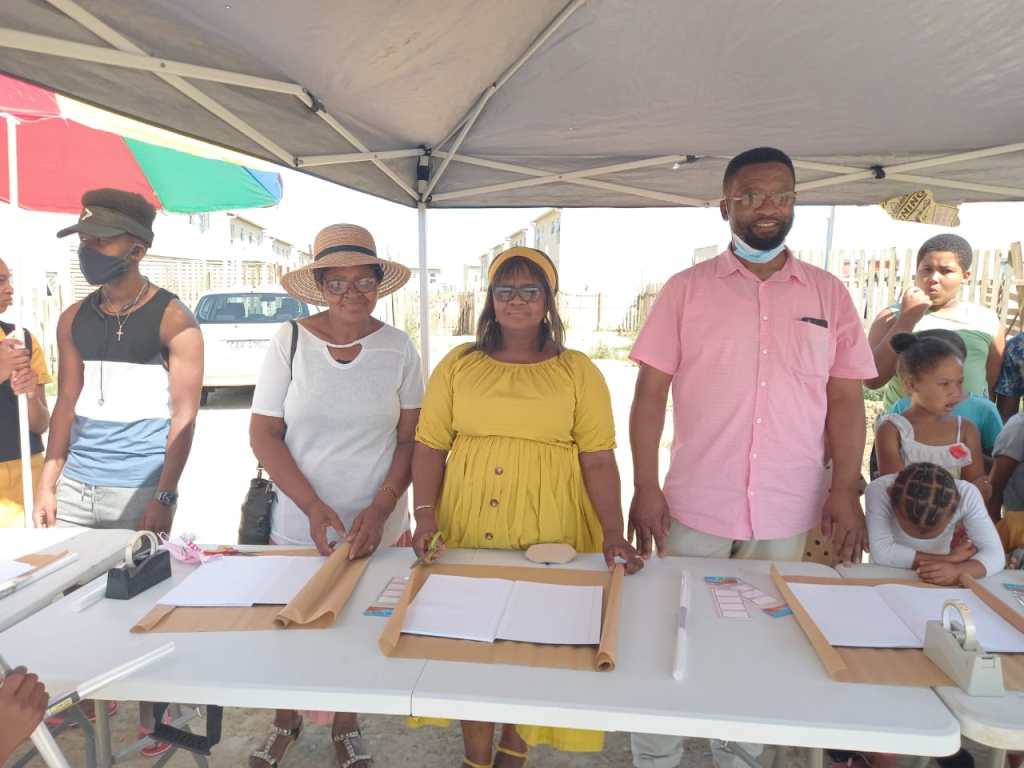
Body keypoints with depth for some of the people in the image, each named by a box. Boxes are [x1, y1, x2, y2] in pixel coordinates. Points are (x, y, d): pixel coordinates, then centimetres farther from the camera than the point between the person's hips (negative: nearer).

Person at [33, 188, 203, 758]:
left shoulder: (173, 319, -7)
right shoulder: (74, 320, 9)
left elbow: (184, 415, -10)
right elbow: (67, 404, 12)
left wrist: (164, 498, -13)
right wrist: (48, 483, 8)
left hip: (139, 490, -5)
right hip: (75, 486, 5)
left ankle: (152, 715, 25)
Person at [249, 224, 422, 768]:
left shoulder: (398, 349, -5)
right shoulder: (290, 342, -7)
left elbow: (411, 438, -2)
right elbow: (263, 434, -6)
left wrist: (380, 510, -14)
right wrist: (314, 507, -16)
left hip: (378, 531, 1)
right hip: (297, 526, 0)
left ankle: (344, 724, 42)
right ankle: (286, 720, 46)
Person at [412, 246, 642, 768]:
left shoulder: (578, 372, 2)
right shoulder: (458, 366, 6)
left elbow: (598, 460, -1)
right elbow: (430, 446, 4)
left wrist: (613, 533, -11)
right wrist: (424, 513, -8)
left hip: (549, 535, -1)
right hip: (468, 531, 1)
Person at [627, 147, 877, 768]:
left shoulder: (830, 295, 5)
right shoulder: (687, 289, -1)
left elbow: (846, 400, 7)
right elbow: (650, 392, -4)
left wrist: (846, 490, -3)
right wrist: (645, 488, -10)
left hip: (788, 512, 2)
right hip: (695, 506, -1)